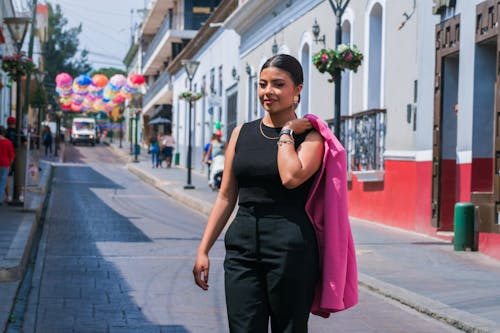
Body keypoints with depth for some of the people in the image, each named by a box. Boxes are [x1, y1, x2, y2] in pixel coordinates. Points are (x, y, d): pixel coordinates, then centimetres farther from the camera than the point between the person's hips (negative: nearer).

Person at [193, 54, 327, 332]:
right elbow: (226, 197, 13)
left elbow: (291, 177, -22)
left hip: (290, 246, -3)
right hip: (242, 245, 4)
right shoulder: (242, 134, 12)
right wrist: (204, 249, 8)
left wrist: (286, 132, -7)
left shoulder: (310, 136, -1)